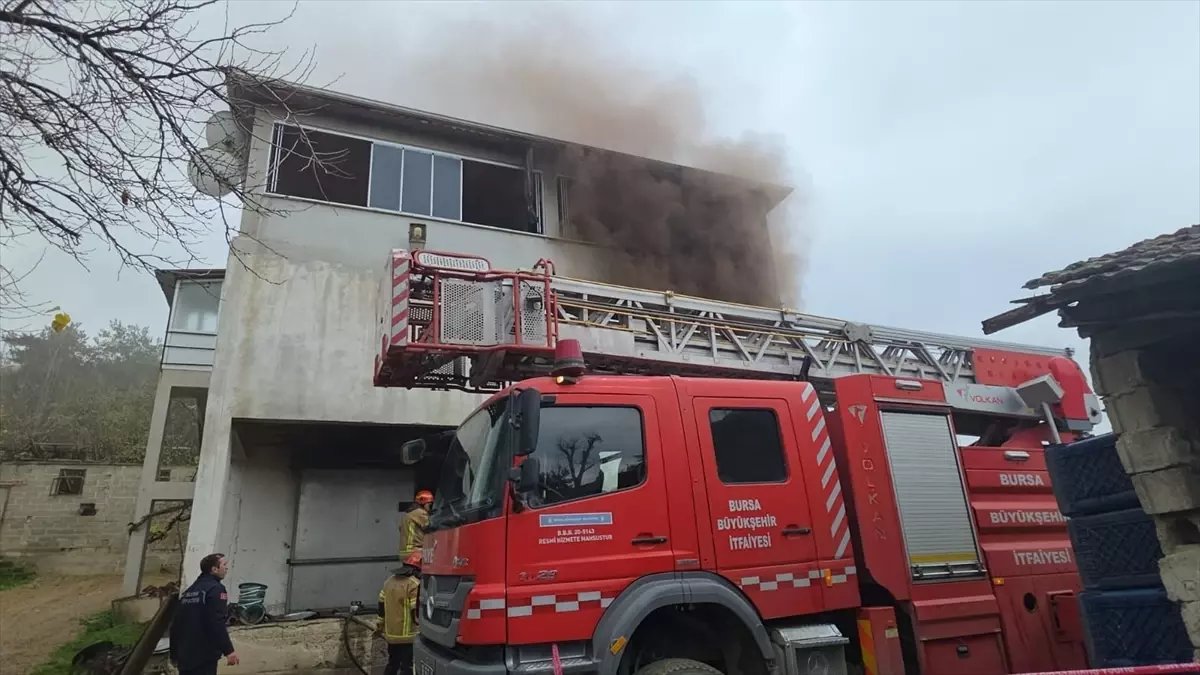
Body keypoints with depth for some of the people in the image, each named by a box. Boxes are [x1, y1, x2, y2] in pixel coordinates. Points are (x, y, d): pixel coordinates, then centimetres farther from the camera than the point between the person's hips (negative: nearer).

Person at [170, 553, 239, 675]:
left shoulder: (189, 591, 15)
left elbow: (176, 623, 19)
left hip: (185, 655, 9)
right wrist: (228, 650, -20)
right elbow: (217, 623, -21)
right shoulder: (215, 588, -12)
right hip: (204, 655, -9)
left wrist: (175, 652, 28)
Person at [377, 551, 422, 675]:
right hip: (408, 635, -8)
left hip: (391, 633, 8)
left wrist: (381, 625, 24)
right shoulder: (415, 584, -18)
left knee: (392, 664, 21)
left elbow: (382, 605, 14)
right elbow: (417, 612, -18)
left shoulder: (390, 580, 8)